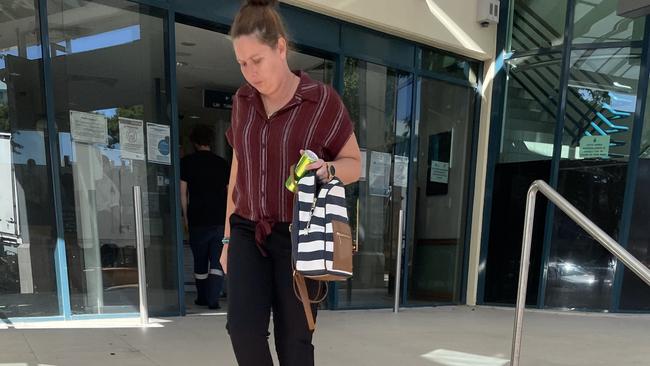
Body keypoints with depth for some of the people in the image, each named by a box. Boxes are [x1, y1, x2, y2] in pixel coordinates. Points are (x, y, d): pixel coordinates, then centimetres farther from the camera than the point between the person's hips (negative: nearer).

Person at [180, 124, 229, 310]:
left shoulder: (187, 162, 1)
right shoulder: (222, 163, 5)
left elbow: (183, 192, -1)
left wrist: (185, 217, 8)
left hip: (198, 219, 0)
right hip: (220, 219, 1)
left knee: (200, 262, 13)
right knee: (217, 261, 3)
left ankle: (202, 298, 24)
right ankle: (213, 299, -3)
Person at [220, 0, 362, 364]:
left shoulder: (322, 100, -9)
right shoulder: (243, 100, 5)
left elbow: (354, 164, -1)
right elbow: (238, 168, 12)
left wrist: (328, 169, -25)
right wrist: (228, 237, 13)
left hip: (298, 236, -3)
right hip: (248, 232, 4)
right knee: (243, 328, -6)